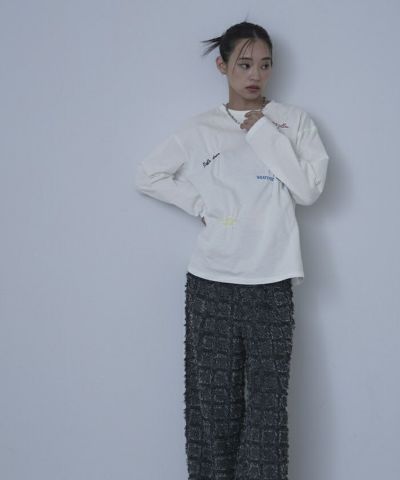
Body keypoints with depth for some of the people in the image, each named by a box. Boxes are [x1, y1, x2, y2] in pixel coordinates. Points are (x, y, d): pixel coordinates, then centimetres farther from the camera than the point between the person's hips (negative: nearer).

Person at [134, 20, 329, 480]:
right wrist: (203, 205, -1)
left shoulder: (294, 121, 5)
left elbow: (309, 190, -5)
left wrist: (264, 133, -7)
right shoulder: (200, 128, 6)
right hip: (211, 282, 1)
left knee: (268, 404, 0)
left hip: (271, 282, 0)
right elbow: (148, 175, 9)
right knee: (212, 402, 5)